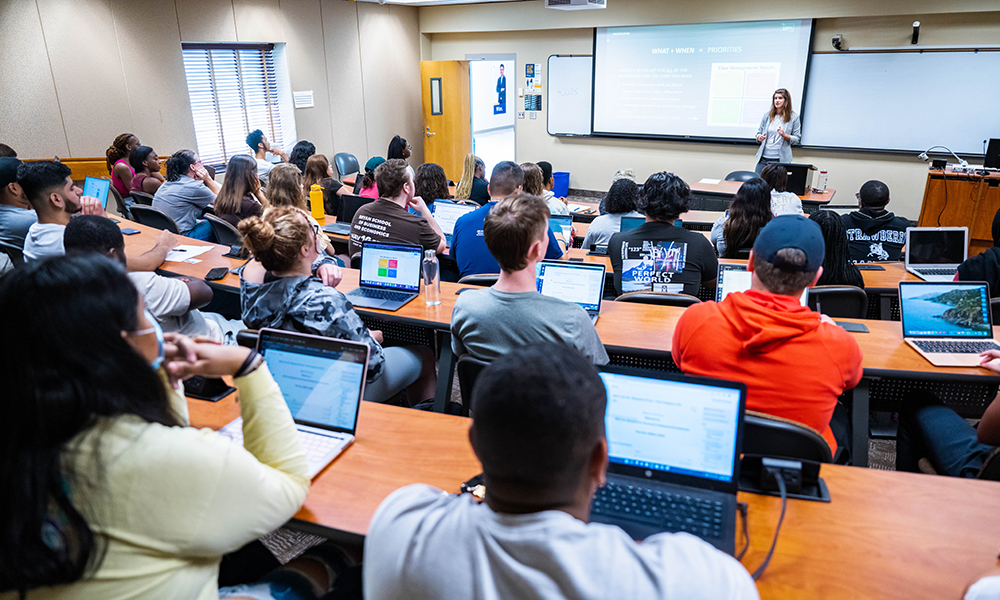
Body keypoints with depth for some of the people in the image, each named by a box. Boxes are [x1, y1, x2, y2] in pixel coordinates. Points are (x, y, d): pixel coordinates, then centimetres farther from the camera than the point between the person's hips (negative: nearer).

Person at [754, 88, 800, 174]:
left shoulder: (794, 117, 2)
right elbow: (759, 132, 17)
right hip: (763, 158, 3)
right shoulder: (767, 115, 9)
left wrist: (784, 135, -15)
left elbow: (797, 139, 3)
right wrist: (759, 137, -7)